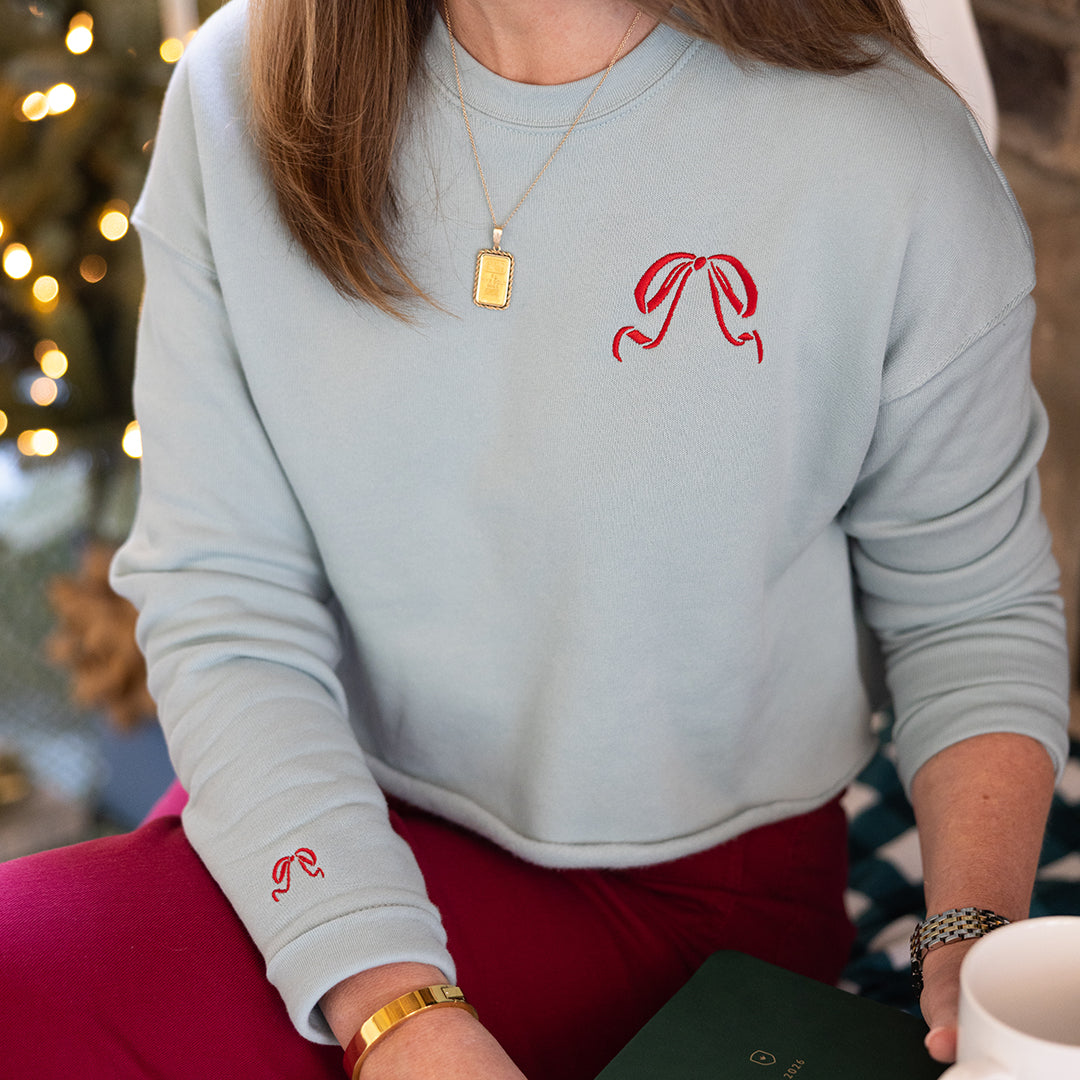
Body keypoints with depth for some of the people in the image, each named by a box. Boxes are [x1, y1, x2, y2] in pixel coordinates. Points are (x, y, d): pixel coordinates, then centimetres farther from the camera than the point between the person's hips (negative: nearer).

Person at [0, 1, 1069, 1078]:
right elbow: (219, 603, -12)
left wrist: (973, 948, -18)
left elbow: (973, 610, -2)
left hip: (685, 877, -4)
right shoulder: (235, 99, -9)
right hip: (344, 813, 4)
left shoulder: (896, 154, -16)